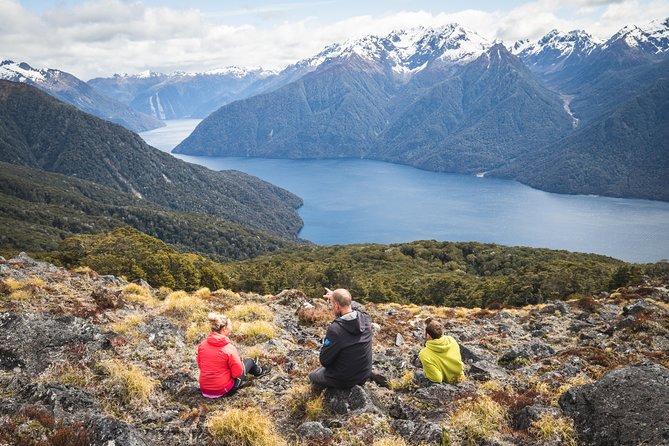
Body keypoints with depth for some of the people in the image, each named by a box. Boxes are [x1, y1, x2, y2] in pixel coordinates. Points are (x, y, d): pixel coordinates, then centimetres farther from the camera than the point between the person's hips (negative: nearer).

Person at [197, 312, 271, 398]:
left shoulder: (202, 345, -7)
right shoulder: (229, 349, -22)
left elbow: (200, 365, 7)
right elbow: (237, 373, -15)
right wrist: (240, 363, 6)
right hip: (223, 391, -5)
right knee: (249, 361, 17)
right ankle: (259, 371, 50)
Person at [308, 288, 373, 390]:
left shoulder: (335, 329, -31)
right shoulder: (365, 318, -14)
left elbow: (324, 361, -18)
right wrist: (336, 297, 11)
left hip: (344, 380, -5)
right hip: (365, 375, 5)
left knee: (312, 376, 23)